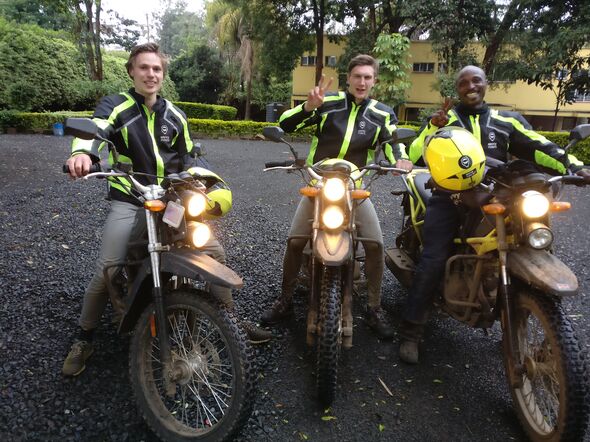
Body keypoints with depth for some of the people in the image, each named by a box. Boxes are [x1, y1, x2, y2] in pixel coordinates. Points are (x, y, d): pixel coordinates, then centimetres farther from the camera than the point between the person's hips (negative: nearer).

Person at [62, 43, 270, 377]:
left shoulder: (174, 115, 12)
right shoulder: (115, 106, -1)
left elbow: (188, 159, 19)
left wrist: (212, 183, 3)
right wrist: (82, 153, -46)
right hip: (130, 202, -3)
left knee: (216, 253, -3)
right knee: (106, 271, -12)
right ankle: (84, 340, 12)